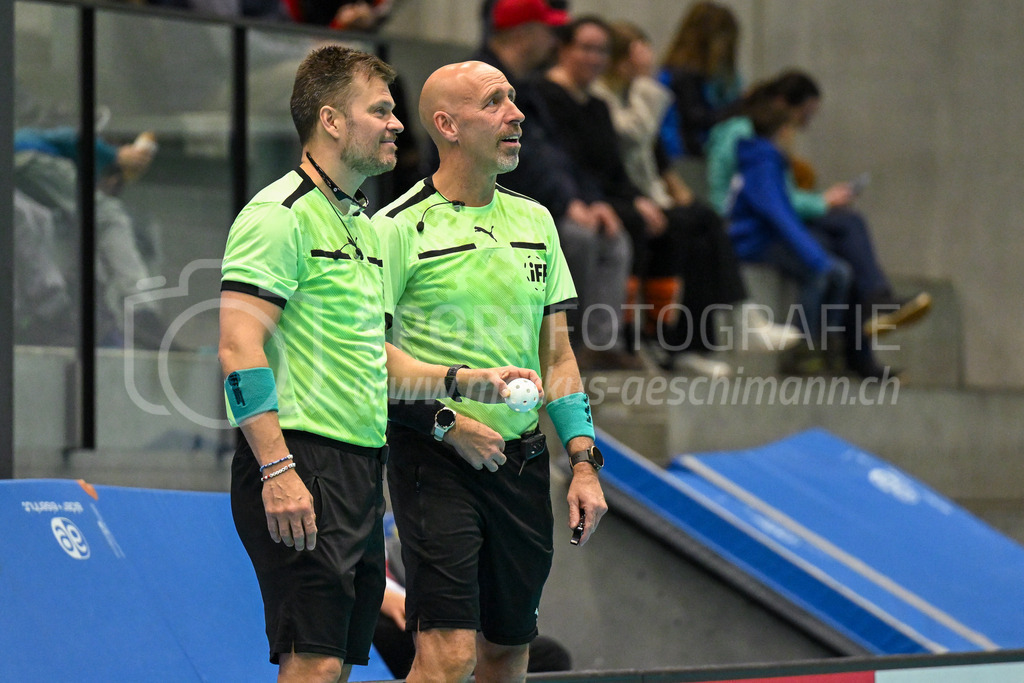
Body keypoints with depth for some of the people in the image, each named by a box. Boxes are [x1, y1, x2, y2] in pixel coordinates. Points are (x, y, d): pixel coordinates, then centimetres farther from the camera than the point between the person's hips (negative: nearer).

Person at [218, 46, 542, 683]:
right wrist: (278, 472, -23)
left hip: (362, 473, 10)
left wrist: (465, 380, 15)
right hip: (303, 468, -10)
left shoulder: (364, 225, 20)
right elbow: (239, 347, -18)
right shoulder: (280, 214, -10)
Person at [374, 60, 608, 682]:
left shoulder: (535, 221, 12)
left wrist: (584, 465, 8)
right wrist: (446, 423, -14)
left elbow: (556, 354, 15)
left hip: (522, 461, 6)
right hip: (434, 460, -6)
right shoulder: (400, 228, -7)